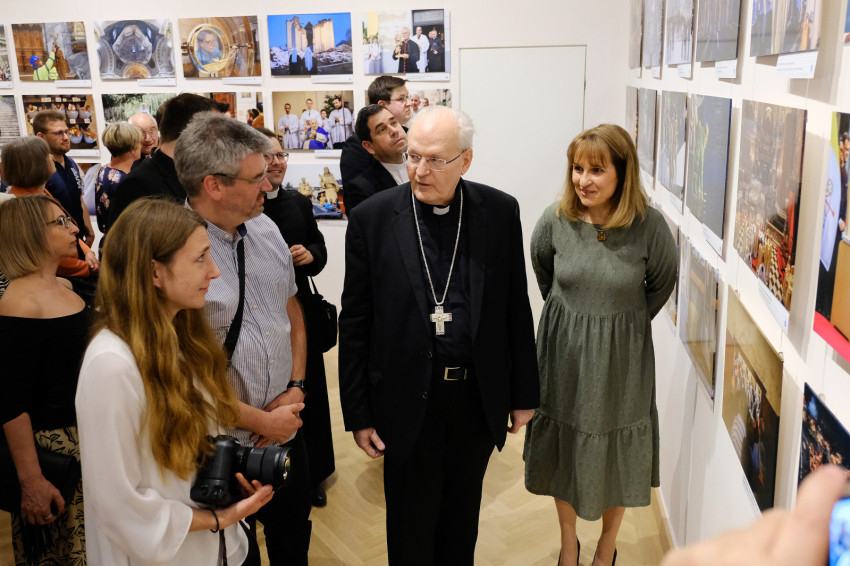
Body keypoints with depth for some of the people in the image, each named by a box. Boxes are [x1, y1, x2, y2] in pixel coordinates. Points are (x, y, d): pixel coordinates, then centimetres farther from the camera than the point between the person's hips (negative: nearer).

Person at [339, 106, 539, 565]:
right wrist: (358, 413, -4)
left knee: (463, 516, 21)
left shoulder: (500, 212, -4)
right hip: (408, 402, -1)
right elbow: (355, 321, -5)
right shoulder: (372, 218, -9)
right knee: (411, 527, 14)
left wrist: (524, 394, 5)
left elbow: (516, 309, 2)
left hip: (478, 398, 2)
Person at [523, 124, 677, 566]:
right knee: (564, 446, 16)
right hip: (564, 350, 2)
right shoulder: (555, 220, -12)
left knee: (616, 451, 14)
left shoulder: (650, 226, -17)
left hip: (621, 355, -1)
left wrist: (627, 323, 8)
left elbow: (661, 283, 2)